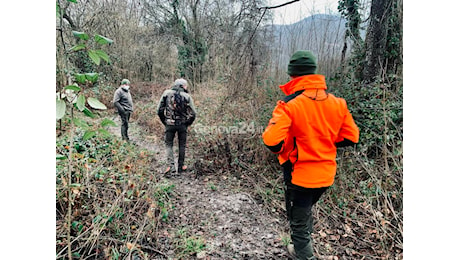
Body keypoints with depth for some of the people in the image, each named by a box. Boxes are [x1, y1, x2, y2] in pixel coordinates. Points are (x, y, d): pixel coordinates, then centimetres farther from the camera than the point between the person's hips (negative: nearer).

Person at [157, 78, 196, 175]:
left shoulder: (166, 93, 1)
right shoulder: (187, 96, -3)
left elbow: (159, 110, 1)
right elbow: (193, 114, -6)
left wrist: (164, 122, 12)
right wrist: (187, 124, 8)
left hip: (169, 124, 0)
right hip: (182, 125, 0)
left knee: (169, 144, 11)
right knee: (182, 145, 14)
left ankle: (170, 165, -4)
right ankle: (181, 166, 20)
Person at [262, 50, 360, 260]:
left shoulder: (290, 104, -21)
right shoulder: (337, 103, -4)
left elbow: (272, 141, -28)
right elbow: (351, 137, 2)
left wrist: (280, 150, -5)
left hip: (299, 175, -7)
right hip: (326, 175, 7)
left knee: (299, 221, 14)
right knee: (306, 209, 32)